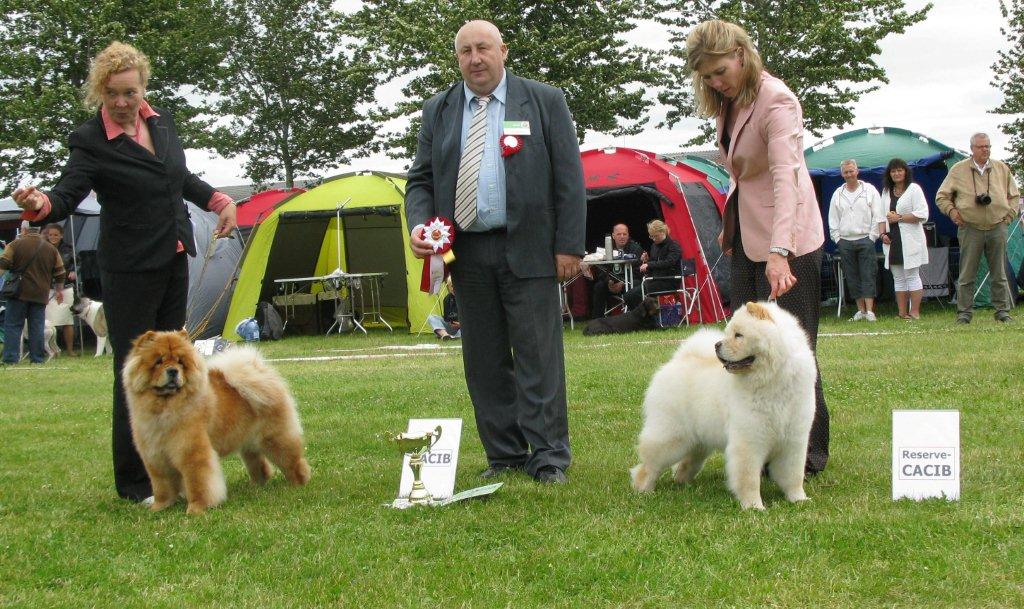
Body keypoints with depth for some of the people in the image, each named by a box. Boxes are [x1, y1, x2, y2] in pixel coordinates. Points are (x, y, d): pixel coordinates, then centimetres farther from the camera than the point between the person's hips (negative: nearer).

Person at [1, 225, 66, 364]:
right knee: (37, 326, 7)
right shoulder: (51, 249, 8)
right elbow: (60, 274, 12)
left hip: (19, 293, -3)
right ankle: (37, 358, 6)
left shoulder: (16, 244, -3)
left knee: (12, 326, 1)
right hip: (40, 295, 3)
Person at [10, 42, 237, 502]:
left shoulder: (161, 121, 7)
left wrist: (219, 201, 10)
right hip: (130, 269, -7)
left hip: (174, 261, 7)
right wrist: (39, 203, -44)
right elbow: (67, 195, -23)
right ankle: (133, 482, 3)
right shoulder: (90, 141, -13)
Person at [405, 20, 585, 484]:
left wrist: (569, 246, -5)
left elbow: (569, 180, 1)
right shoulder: (438, 111, 12)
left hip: (527, 250, -3)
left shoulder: (545, 101, 4)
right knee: (484, 360, 7)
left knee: (538, 358, -4)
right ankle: (504, 455, 15)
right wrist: (418, 224, -7)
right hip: (467, 253, 4)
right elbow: (420, 180, 14)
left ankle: (548, 458, 1)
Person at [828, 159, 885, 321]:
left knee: (868, 276, -8)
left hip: (865, 239, -3)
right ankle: (861, 310, 8)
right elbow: (833, 220, 14)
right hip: (845, 242, 3)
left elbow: (878, 216, 1)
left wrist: (874, 236, -6)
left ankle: (869, 310, -11)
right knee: (852, 277, 3)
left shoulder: (869, 190, 3)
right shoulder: (838, 194, 11)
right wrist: (837, 239, 4)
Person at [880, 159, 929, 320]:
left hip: (910, 240, -6)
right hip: (892, 240, 6)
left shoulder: (914, 189, -3)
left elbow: (922, 214, -11)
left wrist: (899, 218, -12)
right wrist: (883, 233, 3)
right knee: (898, 278, 7)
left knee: (912, 276, -5)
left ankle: (915, 312, -4)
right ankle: (902, 313, 10)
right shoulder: (886, 192, 16)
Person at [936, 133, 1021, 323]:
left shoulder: (1002, 169, 10)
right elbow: (942, 197, 10)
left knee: (999, 274, 5)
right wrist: (952, 211, -5)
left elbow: (1014, 196, 19)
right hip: (970, 229, -2)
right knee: (967, 275, -3)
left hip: (997, 228, 2)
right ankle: (964, 312, 3)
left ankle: (1003, 310, 11)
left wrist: (1009, 215, 6)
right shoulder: (958, 170, 4)